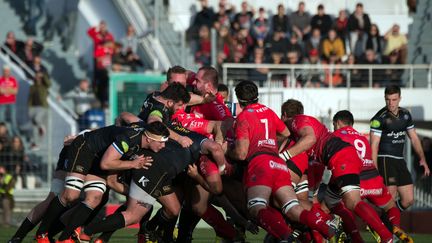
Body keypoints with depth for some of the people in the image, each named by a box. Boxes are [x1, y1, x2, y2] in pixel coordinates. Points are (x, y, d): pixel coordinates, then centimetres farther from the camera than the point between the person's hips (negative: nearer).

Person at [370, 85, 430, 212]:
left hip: (400, 161, 7)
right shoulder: (380, 118, -11)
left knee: (408, 200, 5)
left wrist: (422, 158, 6)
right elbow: (374, 145, -13)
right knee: (391, 199, -16)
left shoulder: (405, 114, 10)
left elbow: (414, 138, 17)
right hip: (385, 160, -7)